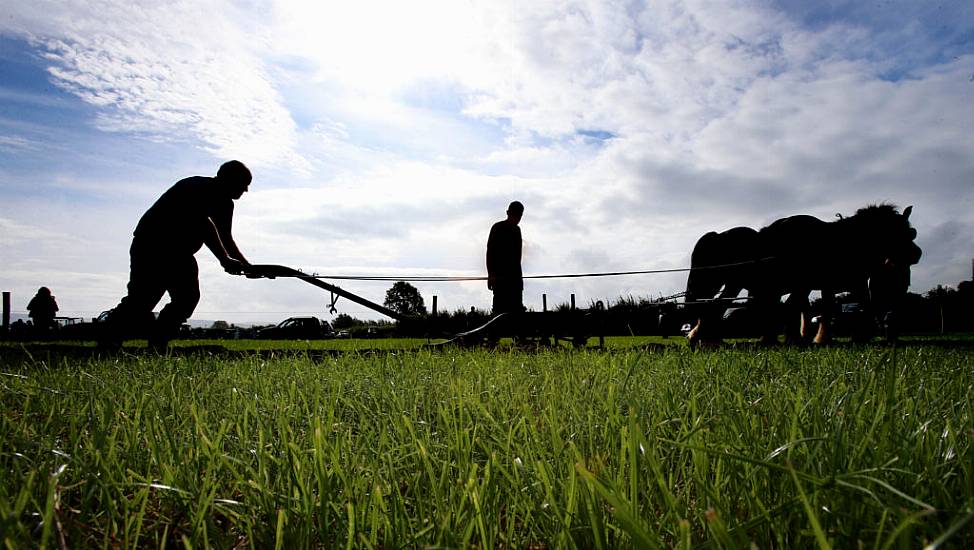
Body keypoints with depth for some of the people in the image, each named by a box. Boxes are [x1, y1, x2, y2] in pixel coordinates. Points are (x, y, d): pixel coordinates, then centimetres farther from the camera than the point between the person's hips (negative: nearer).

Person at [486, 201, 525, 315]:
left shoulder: (517, 230, 17)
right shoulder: (498, 228, -4)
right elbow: (490, 252, -10)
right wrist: (491, 274, -18)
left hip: (515, 275, 7)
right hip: (500, 275, -7)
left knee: (517, 307, 4)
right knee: (501, 306, -11)